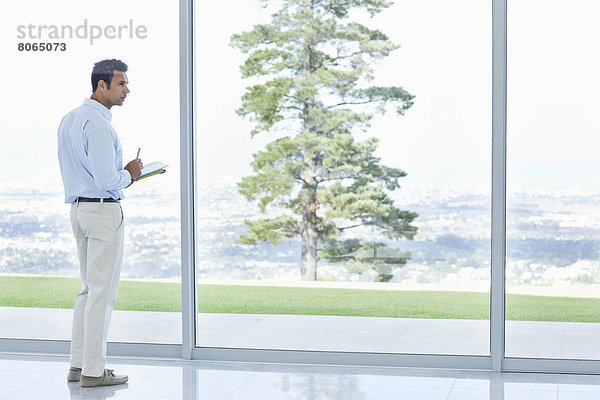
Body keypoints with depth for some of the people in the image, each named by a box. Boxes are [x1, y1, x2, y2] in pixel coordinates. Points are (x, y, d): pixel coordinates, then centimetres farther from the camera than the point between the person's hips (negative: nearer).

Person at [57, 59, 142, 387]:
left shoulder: (69, 119, 13)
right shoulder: (98, 125, -18)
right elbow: (106, 180, -23)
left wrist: (121, 175, 14)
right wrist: (129, 174, -3)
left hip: (78, 208, 10)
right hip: (104, 210, -10)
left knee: (89, 289, 16)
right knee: (102, 292, -4)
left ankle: (78, 364, 19)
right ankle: (93, 371, 0)